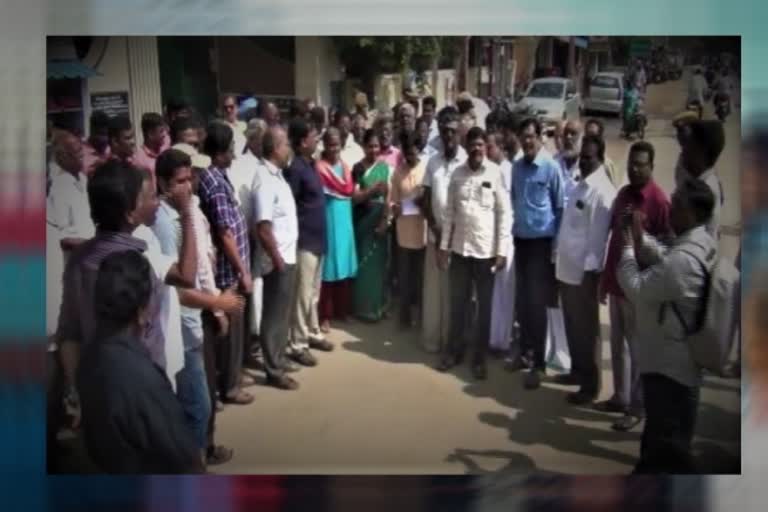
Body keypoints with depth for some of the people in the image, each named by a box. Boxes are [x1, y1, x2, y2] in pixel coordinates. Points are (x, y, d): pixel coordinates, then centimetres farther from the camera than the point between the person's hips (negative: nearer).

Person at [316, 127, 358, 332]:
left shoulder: (344, 164, 12)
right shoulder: (320, 166, -12)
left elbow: (350, 189, 8)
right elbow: (346, 189, -15)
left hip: (344, 219, 7)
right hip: (329, 220, -7)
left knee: (344, 266, 12)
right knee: (329, 268, -4)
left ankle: (342, 310, 24)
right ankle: (325, 315, 3)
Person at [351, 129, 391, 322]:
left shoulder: (385, 167, 4)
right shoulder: (358, 168, -4)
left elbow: (388, 197, 1)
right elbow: (355, 197, -8)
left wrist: (385, 219, -8)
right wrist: (372, 190, -21)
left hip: (380, 219, 3)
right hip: (363, 219, -3)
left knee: (380, 261, 9)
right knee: (364, 261, 1)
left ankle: (379, 305, 21)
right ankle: (364, 307, 10)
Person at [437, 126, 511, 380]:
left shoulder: (496, 173, -7)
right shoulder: (457, 173, 3)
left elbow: (504, 214, -6)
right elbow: (449, 212, 7)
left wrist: (502, 251, -10)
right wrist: (444, 245, 4)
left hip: (486, 250, -3)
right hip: (460, 248, 3)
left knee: (484, 306, 9)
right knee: (457, 304, 13)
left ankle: (479, 357, 21)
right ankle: (454, 350, 28)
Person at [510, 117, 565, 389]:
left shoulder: (551, 167, -11)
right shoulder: (516, 167, 5)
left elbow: (561, 207, -7)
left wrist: (557, 244, -7)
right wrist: (515, 223, 8)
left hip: (541, 241, -5)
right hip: (520, 239, 5)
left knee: (537, 302, -2)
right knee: (521, 299, 12)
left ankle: (539, 363, 6)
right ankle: (525, 352, 26)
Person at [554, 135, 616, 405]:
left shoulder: (602, 192, -15)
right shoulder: (579, 185, 12)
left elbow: (598, 236, -18)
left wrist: (591, 271, -20)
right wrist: (558, 260, 14)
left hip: (584, 272, -8)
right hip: (566, 269, 8)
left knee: (586, 330, 3)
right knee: (572, 326, 18)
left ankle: (590, 385, 14)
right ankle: (577, 371, 34)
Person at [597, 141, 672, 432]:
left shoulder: (659, 201, -13)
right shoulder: (622, 194, 9)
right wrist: (605, 279, 14)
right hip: (616, 283, 7)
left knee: (637, 348, 3)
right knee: (617, 344, 15)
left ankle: (637, 407, 14)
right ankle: (620, 397, 28)